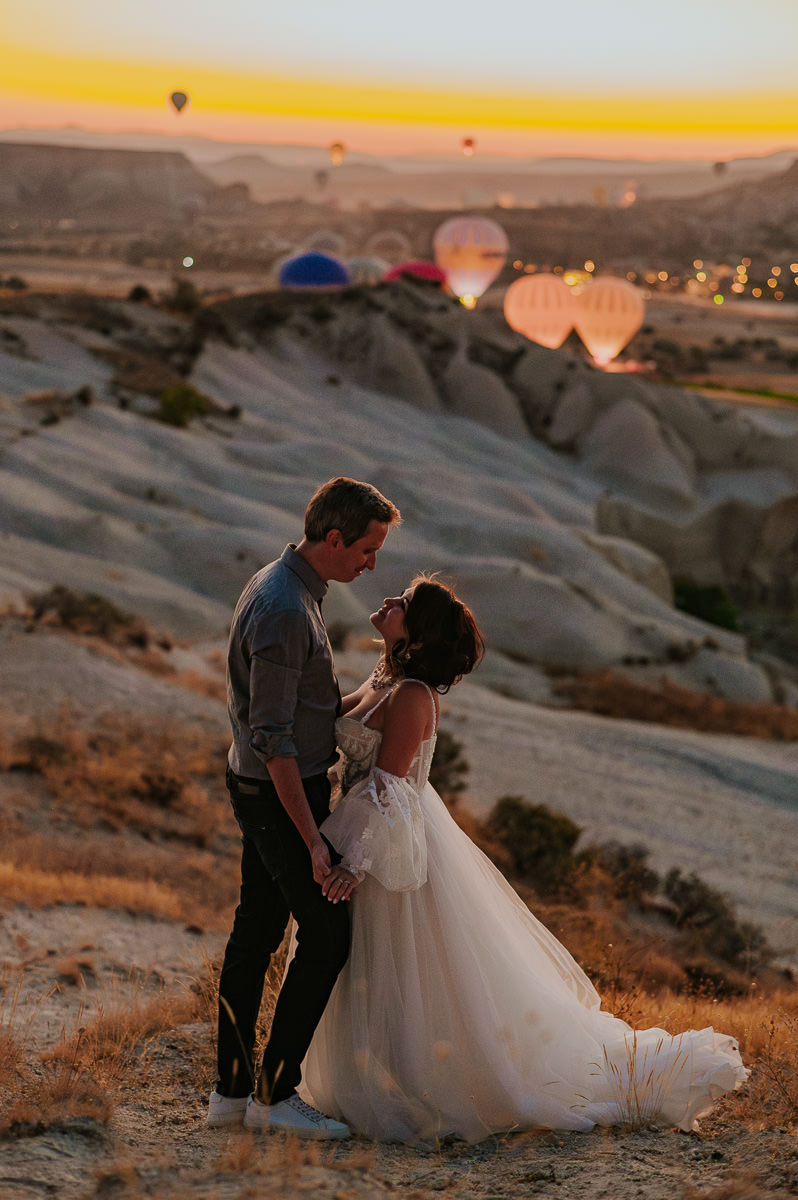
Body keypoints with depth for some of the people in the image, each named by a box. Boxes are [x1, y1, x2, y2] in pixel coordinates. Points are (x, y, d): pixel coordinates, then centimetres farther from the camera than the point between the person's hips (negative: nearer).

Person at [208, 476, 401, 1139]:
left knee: (255, 934, 12)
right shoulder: (283, 611, -25)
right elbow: (273, 739, -25)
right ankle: (276, 1091, 3)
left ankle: (232, 1090, 19)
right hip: (281, 793, -10)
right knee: (327, 936, -3)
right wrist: (312, 840, -23)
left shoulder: (282, 585, 7)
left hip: (263, 788, 10)